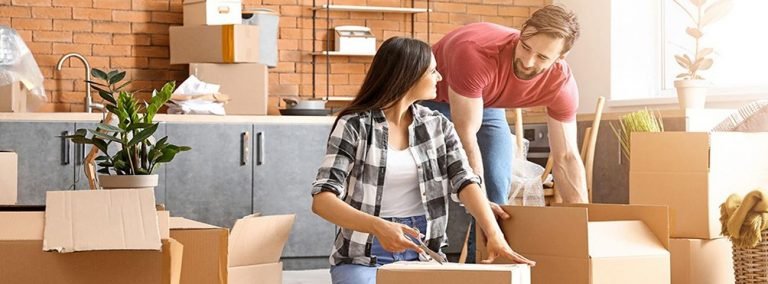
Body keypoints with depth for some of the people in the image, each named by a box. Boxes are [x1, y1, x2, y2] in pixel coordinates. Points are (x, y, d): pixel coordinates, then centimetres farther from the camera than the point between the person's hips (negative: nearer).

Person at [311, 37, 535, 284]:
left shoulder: (438, 126, 7)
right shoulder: (354, 125, -7)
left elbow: (465, 181, -5)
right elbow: (322, 199, -16)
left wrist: (495, 235, -24)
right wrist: (377, 226, -33)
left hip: (420, 253, 4)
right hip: (364, 257, -4)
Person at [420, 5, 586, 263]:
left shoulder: (561, 84, -28)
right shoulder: (475, 53, -43)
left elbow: (567, 158, -19)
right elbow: (466, 137, -37)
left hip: (486, 104, 4)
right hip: (433, 99, -4)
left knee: (497, 192, -5)